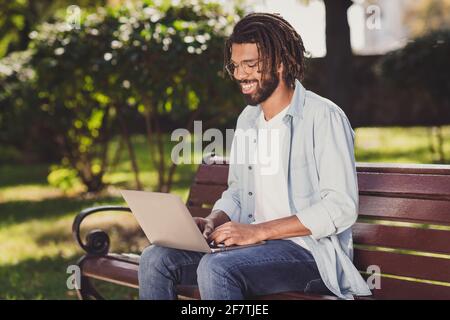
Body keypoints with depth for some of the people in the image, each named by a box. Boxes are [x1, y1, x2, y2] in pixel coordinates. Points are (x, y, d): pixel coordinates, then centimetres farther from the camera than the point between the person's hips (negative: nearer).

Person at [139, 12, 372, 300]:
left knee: (216, 268, -33)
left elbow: (342, 208, -16)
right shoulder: (247, 120, 16)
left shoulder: (323, 117, -9)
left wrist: (258, 230, -20)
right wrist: (213, 221, 0)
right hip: (254, 245, 8)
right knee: (156, 259, -11)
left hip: (309, 251, -7)